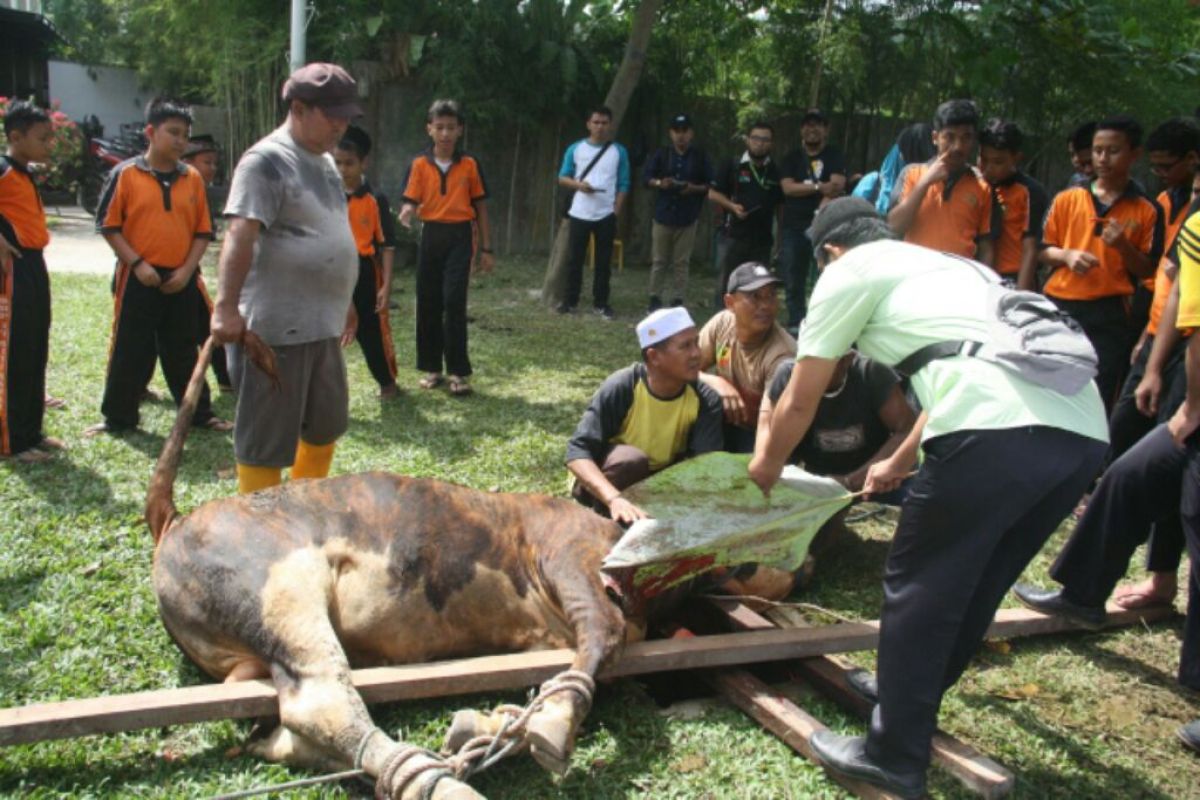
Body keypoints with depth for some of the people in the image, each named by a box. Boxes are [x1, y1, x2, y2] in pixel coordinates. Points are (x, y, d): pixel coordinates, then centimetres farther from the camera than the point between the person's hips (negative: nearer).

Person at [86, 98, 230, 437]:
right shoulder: (125, 174, -3)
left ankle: (200, 413, 22)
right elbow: (108, 225, -3)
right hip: (138, 279, -2)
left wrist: (187, 270, -5)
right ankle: (118, 417, 18)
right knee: (129, 350, 5)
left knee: (183, 351, 12)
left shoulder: (193, 178, 5)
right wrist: (137, 263, -12)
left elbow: (203, 231, 6)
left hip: (181, 280, 3)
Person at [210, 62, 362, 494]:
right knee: (268, 438, 0)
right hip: (276, 328, -10)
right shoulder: (267, 161, -13)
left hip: (322, 326, 10)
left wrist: (344, 302, 28)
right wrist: (226, 306, -34)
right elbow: (240, 235, -24)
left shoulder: (324, 161, 16)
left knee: (328, 425, 20)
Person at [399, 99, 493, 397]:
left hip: (460, 237, -2)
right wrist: (405, 215, -27)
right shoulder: (419, 164, 3)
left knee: (454, 301, -10)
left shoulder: (470, 164, 2)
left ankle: (458, 372, -4)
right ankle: (431, 367, 19)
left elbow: (480, 207, 6)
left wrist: (486, 249, 4)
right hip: (431, 235, 2)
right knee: (428, 303, 7)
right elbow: (411, 202, -3)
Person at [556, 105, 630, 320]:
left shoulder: (619, 152, 2)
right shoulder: (576, 149, 3)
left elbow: (623, 184, 4)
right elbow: (562, 178, 6)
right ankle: (570, 301, 13)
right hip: (579, 213, 0)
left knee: (604, 261, 4)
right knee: (574, 259, 3)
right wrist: (578, 184, -14)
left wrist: (616, 211, -4)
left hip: (606, 215, 0)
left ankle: (600, 303, 13)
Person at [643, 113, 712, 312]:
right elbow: (647, 178, 6)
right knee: (659, 261, 5)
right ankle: (655, 298, 14)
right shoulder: (661, 154, 6)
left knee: (681, 262, 2)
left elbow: (710, 185, 4)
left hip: (687, 218, -1)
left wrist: (694, 188, -16)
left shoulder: (700, 157, 3)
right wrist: (659, 183, -15)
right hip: (663, 215, 1)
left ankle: (678, 300, 7)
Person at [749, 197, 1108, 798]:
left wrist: (767, 465, 38)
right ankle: (907, 702, 43)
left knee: (918, 590, 9)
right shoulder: (952, 268, 35)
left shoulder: (848, 273, 14)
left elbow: (800, 402, 19)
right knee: (973, 588, 23)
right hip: (1083, 430, 8)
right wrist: (899, 464, 59)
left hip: (996, 432, -8)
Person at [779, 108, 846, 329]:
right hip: (793, 228, 3)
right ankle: (795, 326, 12)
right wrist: (819, 187, -13)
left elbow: (837, 187, -9)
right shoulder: (792, 158, 14)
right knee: (793, 283, 5)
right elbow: (788, 187, -3)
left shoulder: (835, 157, 7)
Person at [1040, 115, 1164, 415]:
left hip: (1109, 315, -1)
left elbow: (1148, 270, 5)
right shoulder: (1066, 199, 7)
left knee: (1100, 400, -3)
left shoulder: (1147, 210, 4)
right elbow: (1043, 250, 11)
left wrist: (1124, 246, -13)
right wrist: (1067, 255, -10)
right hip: (1059, 305, 1)